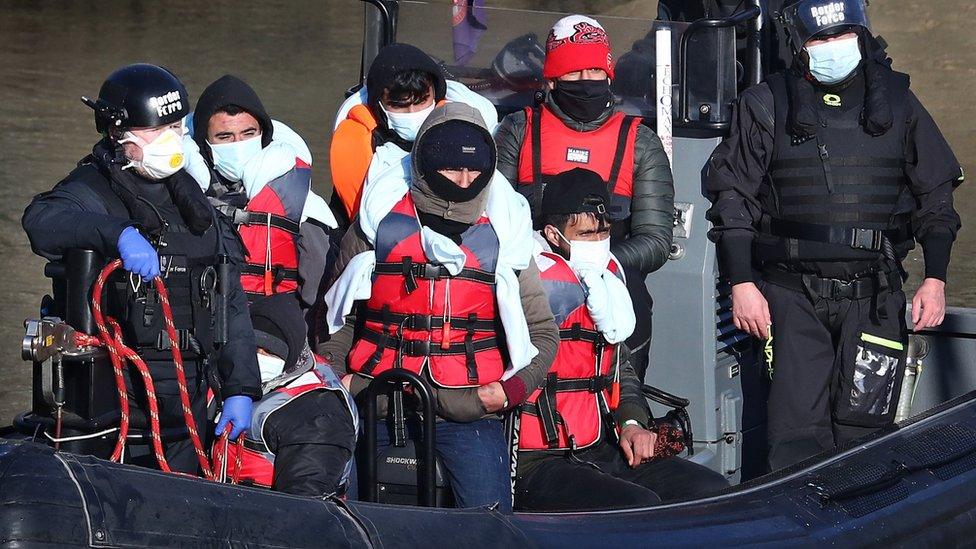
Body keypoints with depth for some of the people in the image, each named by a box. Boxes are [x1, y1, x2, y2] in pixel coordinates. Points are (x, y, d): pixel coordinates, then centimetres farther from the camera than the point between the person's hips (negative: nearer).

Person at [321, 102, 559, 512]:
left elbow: (542, 332, 14)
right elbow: (339, 314, 16)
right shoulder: (378, 224, 7)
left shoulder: (502, 236, 10)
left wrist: (511, 390, -2)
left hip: (470, 410, 0)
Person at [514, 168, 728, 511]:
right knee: (640, 508, -29)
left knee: (713, 491, -3)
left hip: (603, 451, 9)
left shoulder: (606, 276, 16)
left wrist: (632, 422, 11)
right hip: (538, 465, -9)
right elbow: (618, 326, -23)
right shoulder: (540, 277, -13)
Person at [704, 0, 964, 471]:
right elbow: (732, 198, 7)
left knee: (862, 427, -2)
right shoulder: (765, 105, 5)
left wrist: (935, 279, 6)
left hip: (873, 296, 1)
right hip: (792, 295, -1)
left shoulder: (897, 102, 9)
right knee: (798, 432, -8)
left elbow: (935, 197, 15)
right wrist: (741, 283, 0)